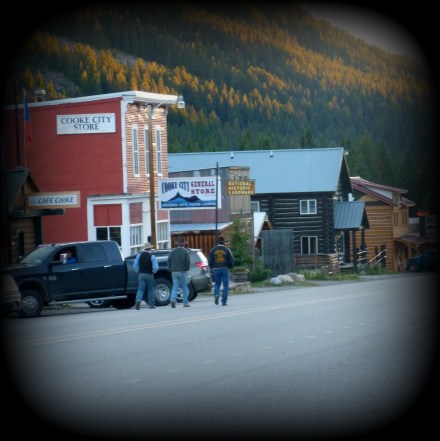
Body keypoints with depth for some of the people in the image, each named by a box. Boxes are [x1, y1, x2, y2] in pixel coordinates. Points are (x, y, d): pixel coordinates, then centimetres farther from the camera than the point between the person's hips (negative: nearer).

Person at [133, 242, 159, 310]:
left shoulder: (139, 255, 2)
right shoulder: (152, 256, -8)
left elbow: (135, 265, 2)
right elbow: (155, 267, -12)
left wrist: (138, 271, 16)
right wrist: (153, 271, 8)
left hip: (141, 274, 2)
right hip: (149, 275, -2)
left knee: (140, 289, -1)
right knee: (151, 289, 11)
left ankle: (138, 300, -26)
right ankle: (151, 304, 11)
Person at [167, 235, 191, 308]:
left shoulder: (173, 251, 6)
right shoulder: (185, 251, -7)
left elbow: (169, 261, 6)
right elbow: (188, 262, -12)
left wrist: (171, 269, 11)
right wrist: (186, 269, 3)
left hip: (174, 272, 3)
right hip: (183, 272, -3)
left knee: (175, 286, 5)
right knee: (184, 287, 5)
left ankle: (173, 299, -17)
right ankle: (185, 302, 7)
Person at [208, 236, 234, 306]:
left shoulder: (213, 250, 3)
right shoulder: (227, 250, -2)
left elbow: (209, 261, 1)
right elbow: (231, 260, -3)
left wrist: (212, 268, 17)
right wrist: (229, 267, 14)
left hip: (216, 269, 1)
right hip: (225, 269, -1)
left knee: (217, 284, 15)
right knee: (225, 285, 5)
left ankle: (216, 295, -14)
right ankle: (224, 301, 0)